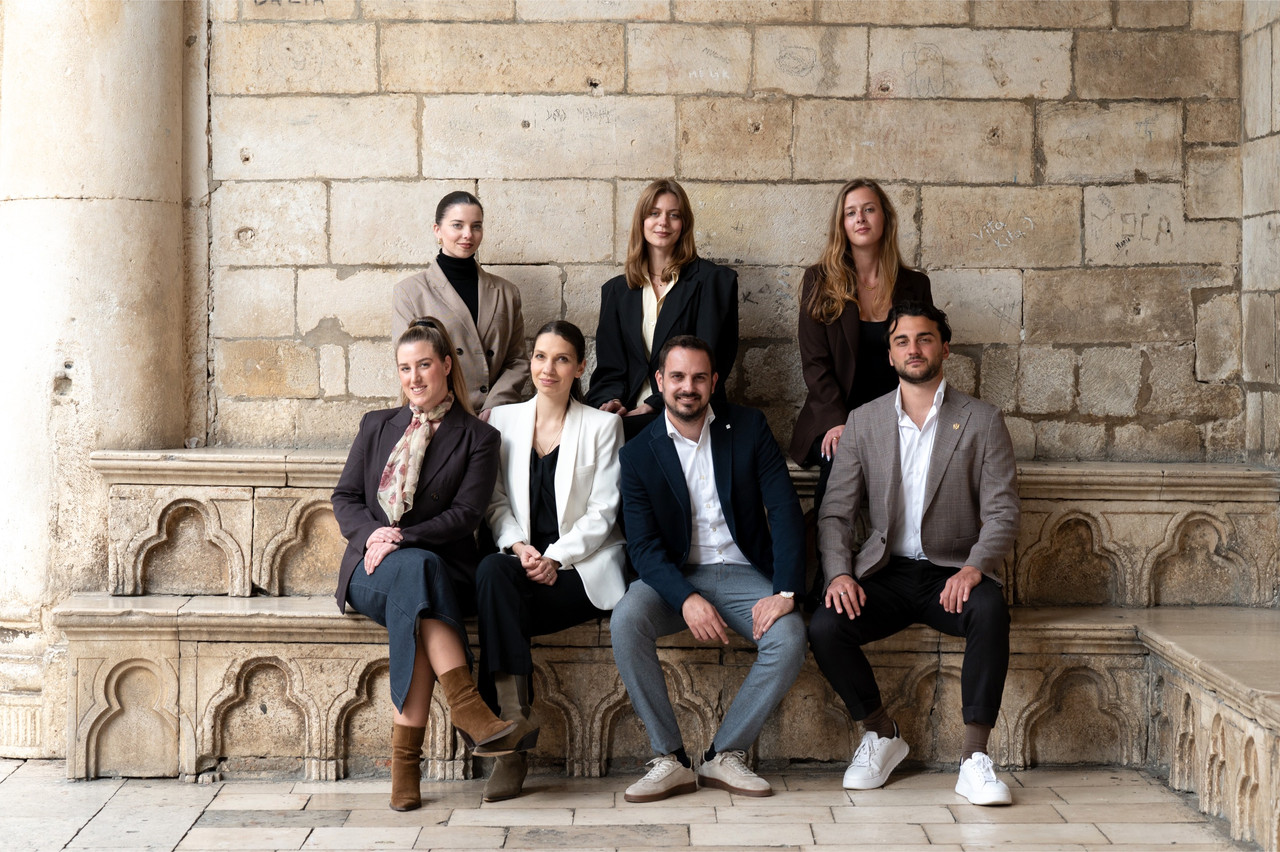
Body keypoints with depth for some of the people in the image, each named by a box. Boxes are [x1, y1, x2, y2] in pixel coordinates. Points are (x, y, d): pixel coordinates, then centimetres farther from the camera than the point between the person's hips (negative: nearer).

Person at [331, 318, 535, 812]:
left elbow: (465, 515, -3)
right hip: (370, 566, 1)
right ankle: (467, 707, -49)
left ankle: (405, 759, -41)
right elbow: (345, 498, 12)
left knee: (413, 607, -38)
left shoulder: (478, 439, 9)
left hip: (439, 565, -1)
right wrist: (371, 534, -10)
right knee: (418, 569, -36)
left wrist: (403, 538, -17)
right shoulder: (376, 426, 20)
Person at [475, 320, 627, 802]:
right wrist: (519, 547, -10)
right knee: (493, 571, -35)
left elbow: (601, 513, 0)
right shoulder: (504, 420, 16)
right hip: (522, 559, 3)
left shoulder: (602, 427, 8)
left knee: (497, 613, -31)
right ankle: (515, 726, -37)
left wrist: (555, 558, -14)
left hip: (582, 568, -3)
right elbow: (496, 502, 10)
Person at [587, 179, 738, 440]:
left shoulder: (713, 280, 6)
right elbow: (608, 366, 15)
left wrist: (654, 405, -12)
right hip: (628, 413, 3)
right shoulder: (616, 290, 19)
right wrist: (610, 400, -9)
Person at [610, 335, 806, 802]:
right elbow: (644, 544, -7)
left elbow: (785, 510, -5)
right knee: (625, 620, -31)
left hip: (742, 572, 0)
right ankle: (670, 759, -20)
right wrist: (686, 599, -26)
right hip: (674, 577, 0)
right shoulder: (639, 453, 0)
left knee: (789, 636, -29)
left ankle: (724, 755, -13)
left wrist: (785, 592, -19)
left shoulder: (749, 427, 1)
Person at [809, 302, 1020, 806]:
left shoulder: (982, 421, 3)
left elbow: (1002, 514, -3)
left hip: (952, 574, -2)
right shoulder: (863, 423, 9)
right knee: (825, 627, -26)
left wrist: (974, 568, -22)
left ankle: (974, 759, -28)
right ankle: (880, 734, 0)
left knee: (989, 610, -35)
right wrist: (839, 573, -13)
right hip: (885, 574, 2)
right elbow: (835, 514, 7)